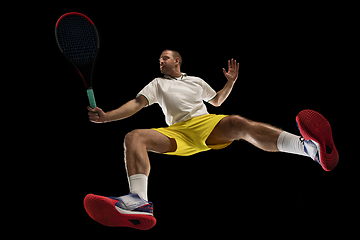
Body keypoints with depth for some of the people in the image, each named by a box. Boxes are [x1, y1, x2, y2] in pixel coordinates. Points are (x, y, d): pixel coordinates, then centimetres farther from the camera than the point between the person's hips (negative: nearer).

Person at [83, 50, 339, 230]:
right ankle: (139, 202, -57)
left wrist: (230, 82, 24)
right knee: (134, 137, -29)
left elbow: (217, 100, 41)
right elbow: (137, 103, 14)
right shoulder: (157, 84, 28)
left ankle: (311, 147, -57)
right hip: (176, 133, 0)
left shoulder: (197, 81, 32)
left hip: (207, 125, 0)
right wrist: (105, 116, -2)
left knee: (238, 123, -34)